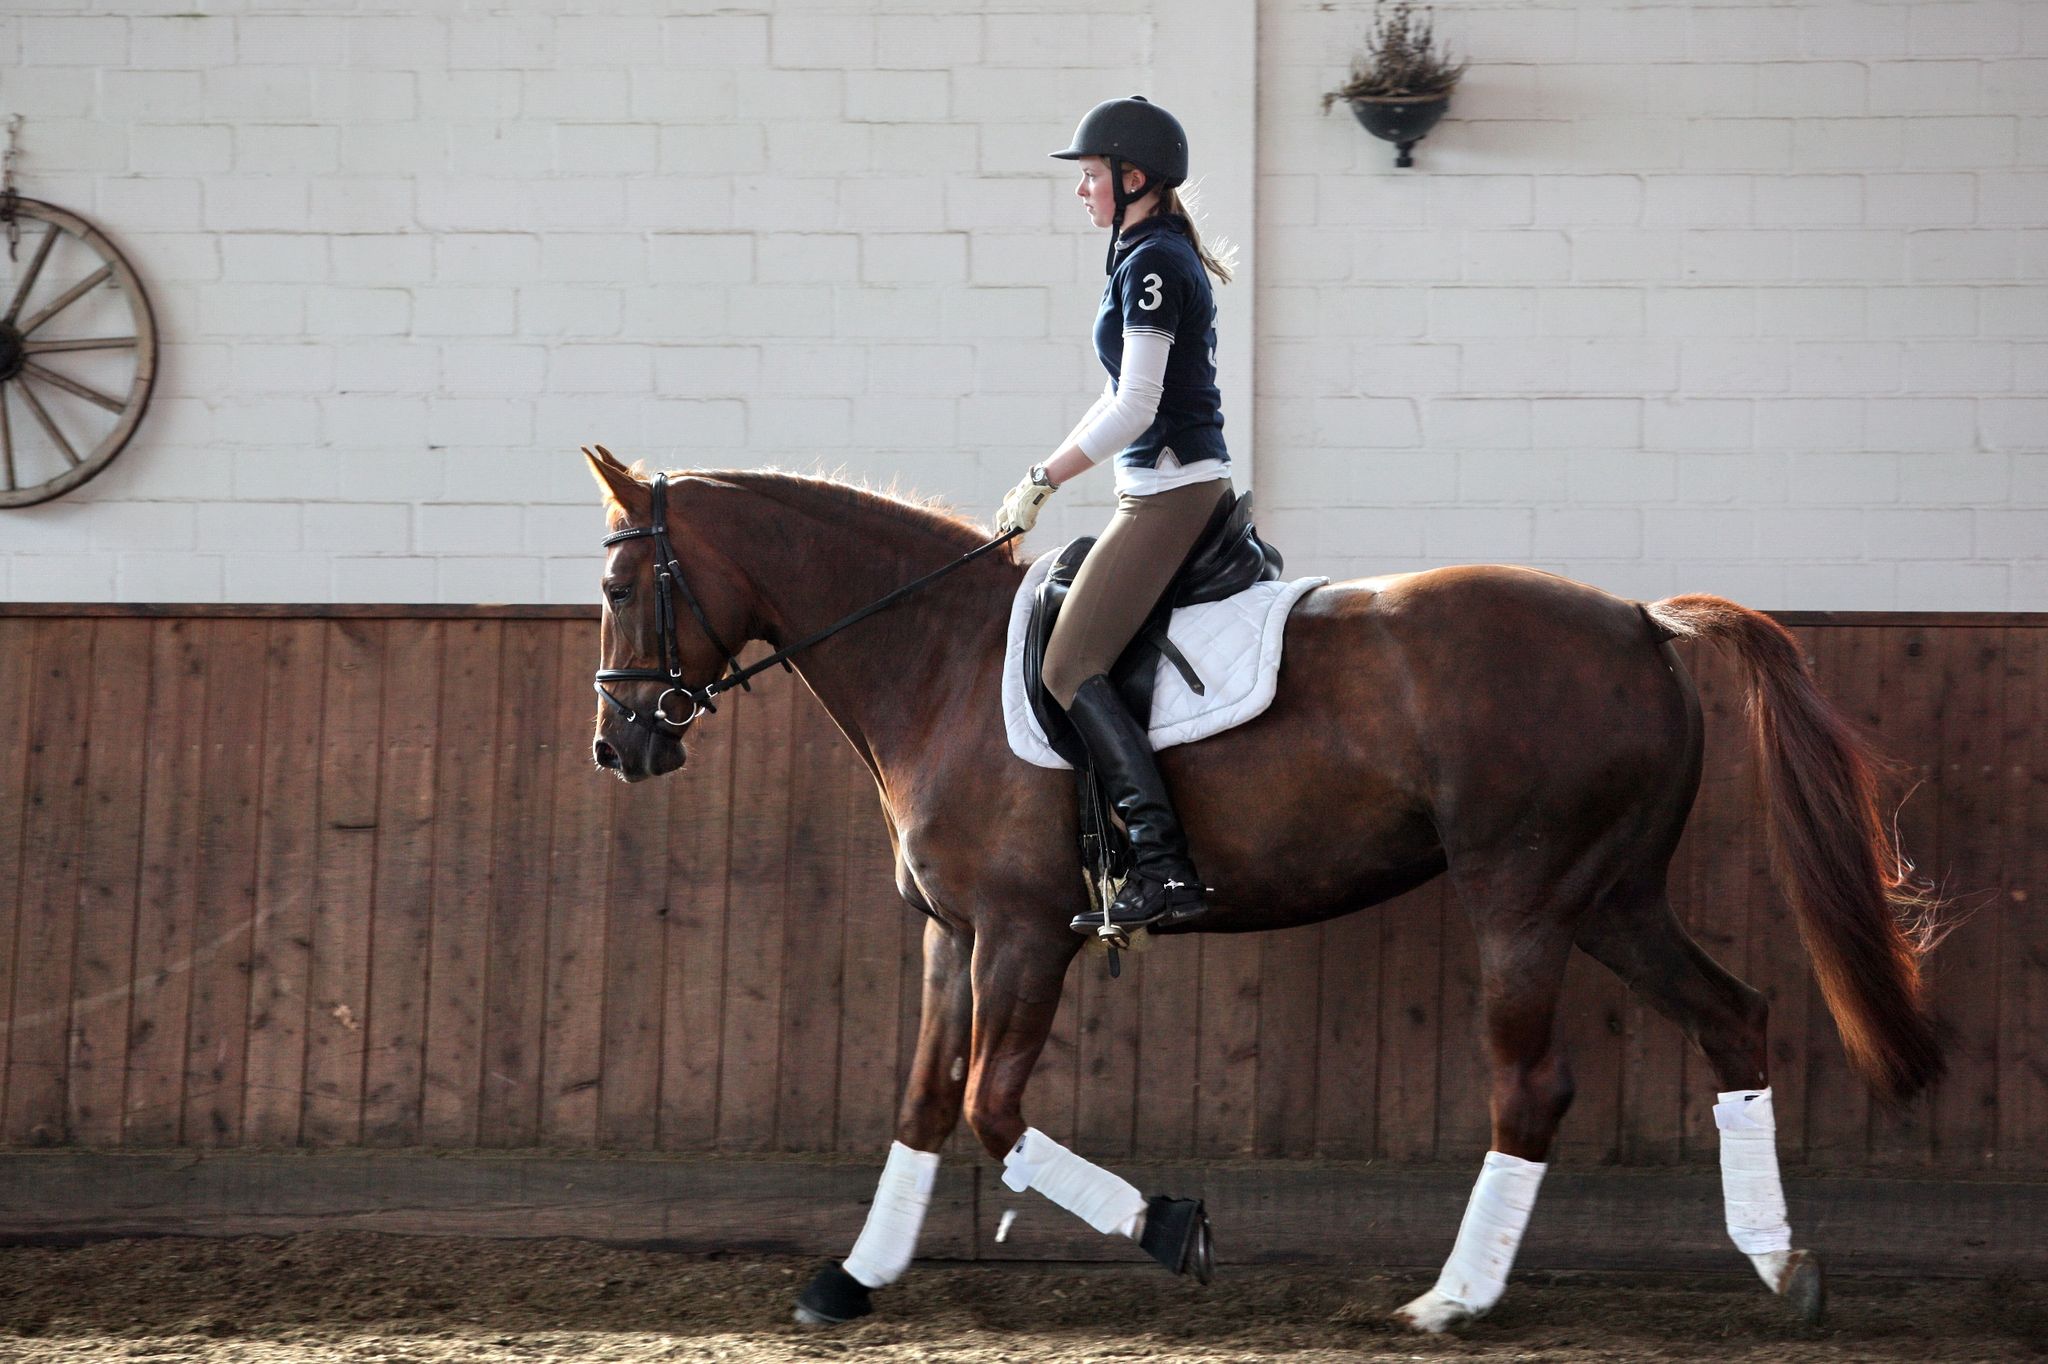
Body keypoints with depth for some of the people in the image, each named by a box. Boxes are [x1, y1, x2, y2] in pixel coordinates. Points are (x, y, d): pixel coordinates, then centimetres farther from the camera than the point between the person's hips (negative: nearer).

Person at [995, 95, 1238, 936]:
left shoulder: (1151, 265, -14)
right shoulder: (1158, 257, 17)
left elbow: (1133, 408, -20)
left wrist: (1042, 483, -14)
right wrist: (1047, 475, 19)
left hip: (1169, 491, -11)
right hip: (1181, 487, 11)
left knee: (1070, 670, -14)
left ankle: (1164, 868, -21)